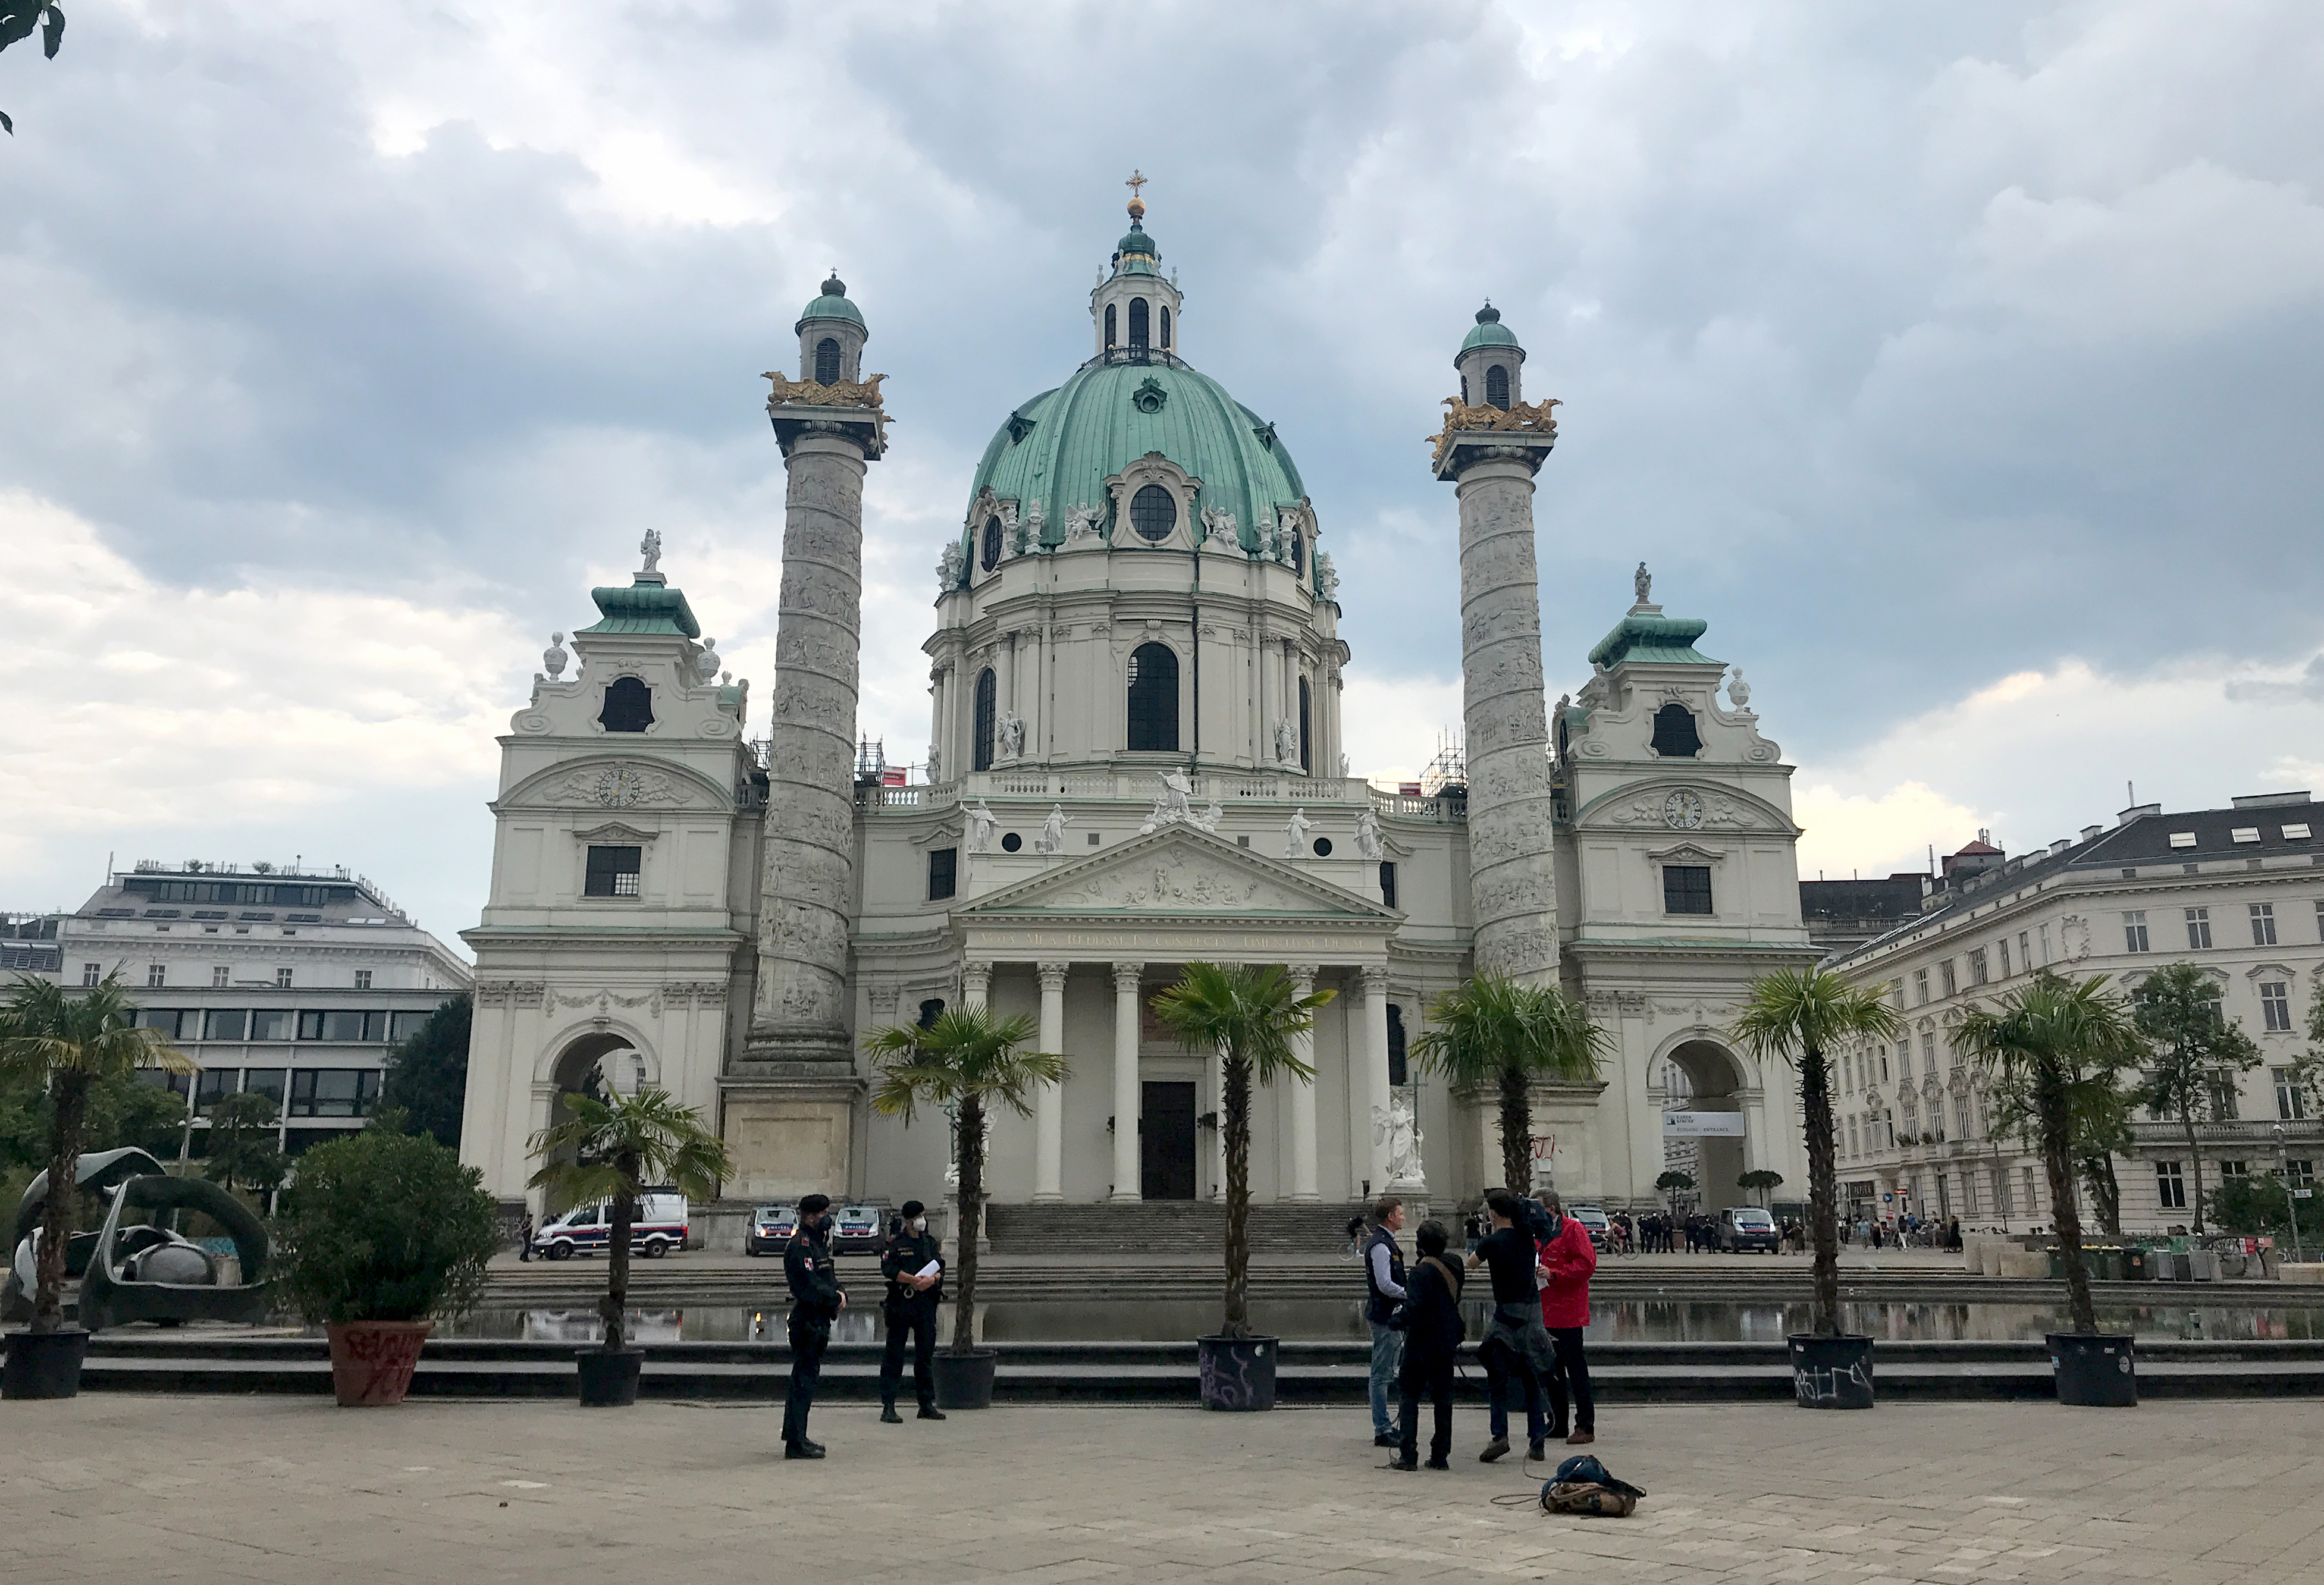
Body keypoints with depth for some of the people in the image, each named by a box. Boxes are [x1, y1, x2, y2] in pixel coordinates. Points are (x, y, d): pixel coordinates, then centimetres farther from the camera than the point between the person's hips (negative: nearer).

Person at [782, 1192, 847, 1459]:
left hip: (818, 1322, 11)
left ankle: (795, 1437, 25)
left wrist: (840, 1296, -1)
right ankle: (796, 1443, -3)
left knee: (804, 1379, 16)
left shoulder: (818, 1243, 18)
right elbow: (810, 1286, -23)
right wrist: (836, 1298, -10)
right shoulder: (800, 1246, -15)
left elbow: (829, 1279, 19)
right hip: (808, 1322, -11)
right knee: (804, 1381, -7)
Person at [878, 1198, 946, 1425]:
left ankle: (927, 1404, 18)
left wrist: (933, 1279, -13)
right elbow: (888, 1269, -14)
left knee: (926, 1355, 9)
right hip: (900, 1303, -5)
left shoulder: (930, 1241, 14)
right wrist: (915, 1280, -22)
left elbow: (940, 1268, 9)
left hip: (927, 1304, 5)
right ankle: (888, 1407, 2)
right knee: (894, 1355, -1)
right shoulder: (894, 1242, -2)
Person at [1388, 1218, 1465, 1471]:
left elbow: (1414, 1309, -22)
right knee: (1443, 1399, 11)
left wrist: (1399, 1320, -5)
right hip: (1447, 1344, 6)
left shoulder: (1421, 1272, -17)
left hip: (1421, 1344, -6)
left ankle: (1408, 1455, 0)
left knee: (1411, 1398, 2)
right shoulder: (1453, 1269, 5)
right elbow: (1456, 1303, 13)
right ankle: (1440, 1456, 13)